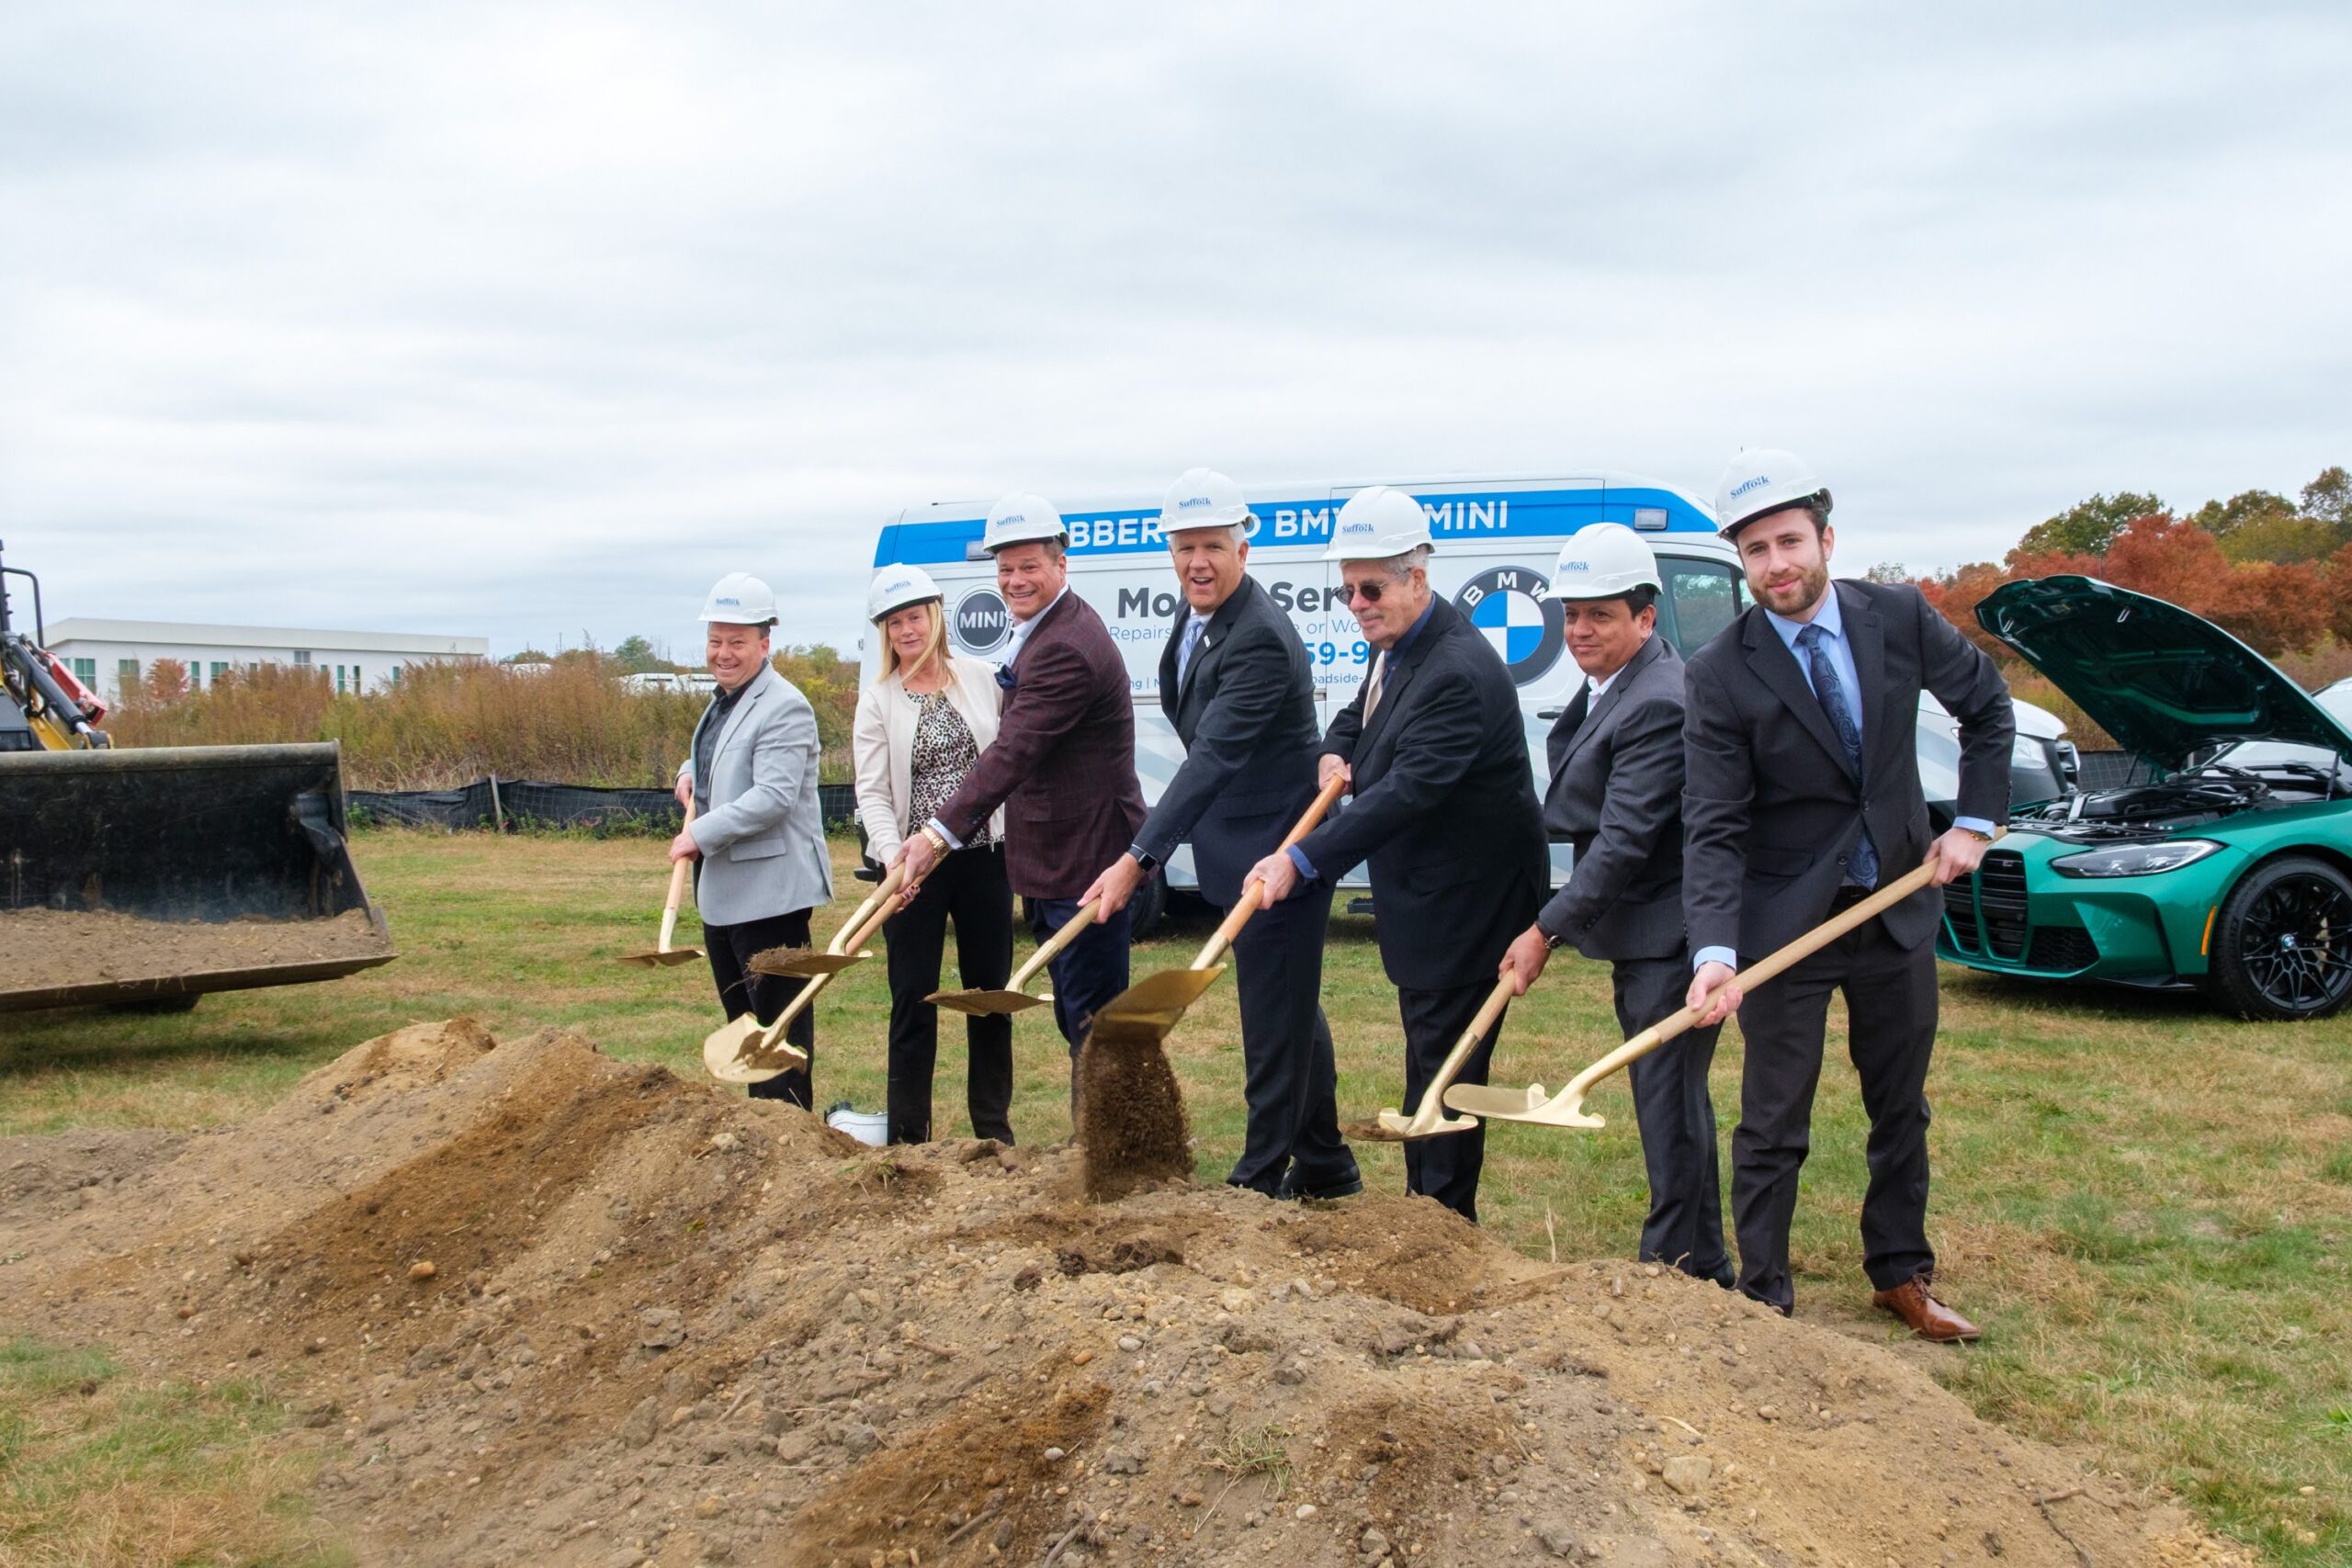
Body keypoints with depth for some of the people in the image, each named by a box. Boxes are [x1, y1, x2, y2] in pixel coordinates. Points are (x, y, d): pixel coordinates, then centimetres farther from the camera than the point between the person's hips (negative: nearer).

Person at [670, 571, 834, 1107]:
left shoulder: (784, 708, -16)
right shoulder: (722, 701, 15)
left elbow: (774, 797, -24)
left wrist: (701, 834, -22)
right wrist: (689, 772, 10)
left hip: (768, 890, -10)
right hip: (720, 888, 10)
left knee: (779, 1020, -4)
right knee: (743, 1017, 18)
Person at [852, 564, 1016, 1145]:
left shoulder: (981, 679, 2)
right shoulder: (878, 701, -2)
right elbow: (871, 792, -6)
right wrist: (892, 854, -22)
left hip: (984, 857, 2)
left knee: (991, 994, 11)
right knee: (913, 1003, 1)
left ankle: (994, 1128, 24)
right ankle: (908, 1136, 10)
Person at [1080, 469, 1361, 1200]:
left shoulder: (1262, 640, -25)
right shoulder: (1195, 618, 5)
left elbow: (1214, 756, -33)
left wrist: (1138, 859, -38)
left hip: (1277, 853, -10)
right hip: (1249, 850, 10)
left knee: (1273, 1024, 0)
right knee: (1293, 1011, 20)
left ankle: (1261, 1179, 11)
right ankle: (1325, 1166, 33)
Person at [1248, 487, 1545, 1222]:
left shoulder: (1459, 672, -26)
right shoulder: (1398, 649, 6)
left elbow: (1406, 790, -33)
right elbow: (1361, 713, 25)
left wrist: (1303, 858, -37)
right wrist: (1336, 751, 0)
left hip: (1465, 901, -10)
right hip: (1424, 893, 10)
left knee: (1442, 1062, -5)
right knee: (1428, 1057, 18)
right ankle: (1429, 1207, 29)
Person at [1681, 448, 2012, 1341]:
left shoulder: (1899, 617, -6)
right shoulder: (1719, 674, -15)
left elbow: (1988, 707, 11)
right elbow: (1713, 827, -18)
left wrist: (1976, 823, 1)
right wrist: (1714, 950, -31)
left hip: (1899, 905, 4)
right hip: (1785, 919, -4)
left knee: (1902, 1108, 17)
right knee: (1773, 1124, 3)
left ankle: (1901, 1275, 33)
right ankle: (1765, 1298, 16)